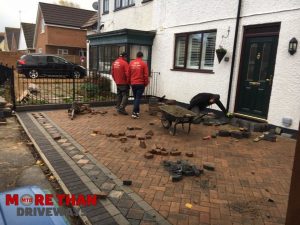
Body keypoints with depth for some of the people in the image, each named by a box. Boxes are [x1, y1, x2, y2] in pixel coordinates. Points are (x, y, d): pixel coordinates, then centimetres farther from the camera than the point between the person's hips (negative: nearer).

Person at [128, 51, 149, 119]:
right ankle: (134, 112, -7)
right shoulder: (143, 64, -6)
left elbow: (128, 74, 8)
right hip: (140, 84, -4)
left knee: (135, 98, 16)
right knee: (138, 98, -2)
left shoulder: (131, 63, 4)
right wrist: (146, 83, 6)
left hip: (133, 84, 4)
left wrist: (130, 82, 19)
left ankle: (137, 111, 21)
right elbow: (146, 75, -6)